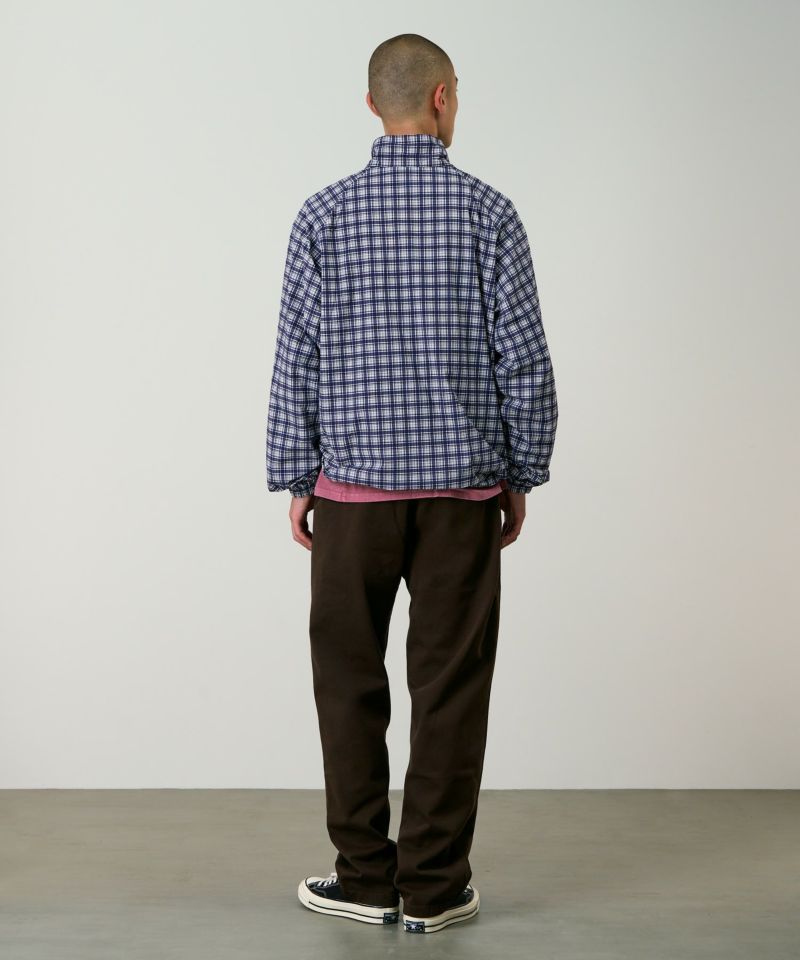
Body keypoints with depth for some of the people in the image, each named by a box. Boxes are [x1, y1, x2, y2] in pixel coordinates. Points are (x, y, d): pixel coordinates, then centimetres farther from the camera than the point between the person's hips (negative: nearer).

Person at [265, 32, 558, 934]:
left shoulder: (324, 214, -2)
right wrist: (520, 477, 7)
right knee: (450, 688, 5)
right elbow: (524, 361, -4)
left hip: (354, 487, 1)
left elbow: (297, 360, -1)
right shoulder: (489, 212, -3)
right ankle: (433, 888, 12)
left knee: (350, 681, 11)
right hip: (461, 489, 0)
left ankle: (366, 877, 16)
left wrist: (295, 479, 7)